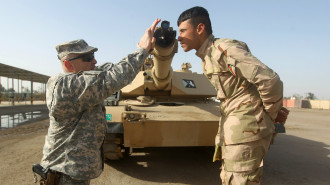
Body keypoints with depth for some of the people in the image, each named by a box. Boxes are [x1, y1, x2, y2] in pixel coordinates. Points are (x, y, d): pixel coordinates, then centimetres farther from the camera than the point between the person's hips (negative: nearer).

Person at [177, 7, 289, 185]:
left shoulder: (223, 48, -18)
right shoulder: (206, 57, 12)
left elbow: (270, 80, -22)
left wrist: (272, 114, -8)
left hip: (247, 125, -9)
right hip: (230, 123, 9)